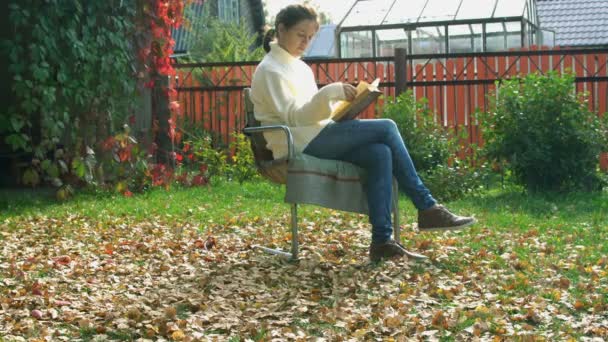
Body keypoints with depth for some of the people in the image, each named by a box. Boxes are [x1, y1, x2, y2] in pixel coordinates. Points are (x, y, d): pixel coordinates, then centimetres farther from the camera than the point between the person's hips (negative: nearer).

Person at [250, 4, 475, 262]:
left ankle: (381, 239, -25)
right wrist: (329, 93, -23)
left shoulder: (301, 68, 23)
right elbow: (293, 117, -14)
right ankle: (427, 208, -11)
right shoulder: (269, 70, -3)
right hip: (299, 145, -8)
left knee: (380, 153, -20)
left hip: (316, 141, 8)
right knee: (386, 128, -16)